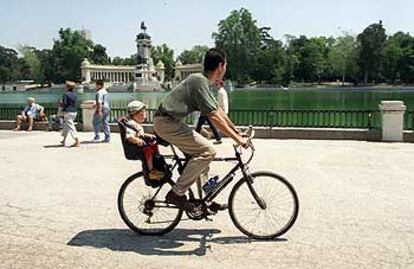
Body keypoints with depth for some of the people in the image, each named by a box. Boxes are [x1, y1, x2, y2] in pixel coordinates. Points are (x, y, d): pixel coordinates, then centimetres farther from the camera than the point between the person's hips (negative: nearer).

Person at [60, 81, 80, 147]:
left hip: (68, 112, -8)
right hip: (74, 112, 8)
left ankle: (77, 142, -13)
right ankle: (64, 140, 32)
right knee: (66, 126, 21)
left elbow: (64, 104, -16)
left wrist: (60, 103, 5)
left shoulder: (66, 94, -12)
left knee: (71, 127, -8)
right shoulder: (74, 94, 9)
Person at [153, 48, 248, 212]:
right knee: (207, 151, -15)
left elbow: (218, 111, 18)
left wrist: (238, 132, 18)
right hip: (167, 122, -10)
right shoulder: (199, 81, -18)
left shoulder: (204, 82, 13)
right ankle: (177, 193, -9)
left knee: (200, 153, 11)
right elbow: (214, 117, -23)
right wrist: (237, 139, -19)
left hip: (171, 122, 10)